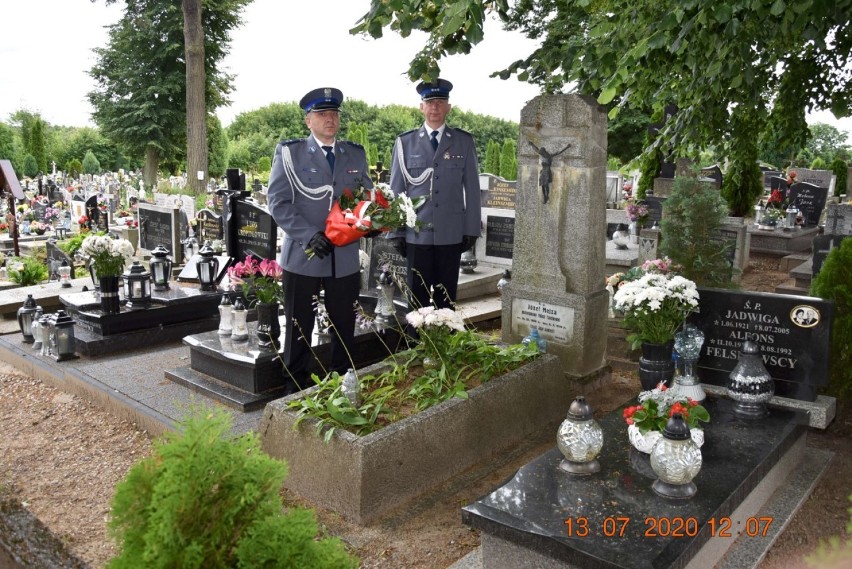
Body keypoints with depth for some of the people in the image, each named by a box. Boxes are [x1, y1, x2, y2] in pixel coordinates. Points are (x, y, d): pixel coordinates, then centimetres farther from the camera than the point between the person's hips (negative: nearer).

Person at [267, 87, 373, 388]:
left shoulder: (356, 154, 11)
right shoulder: (289, 152, -1)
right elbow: (278, 201, -8)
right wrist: (309, 236, -20)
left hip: (345, 258, 4)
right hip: (302, 256, -3)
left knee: (345, 326, 13)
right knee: (299, 328, 8)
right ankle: (296, 387, 24)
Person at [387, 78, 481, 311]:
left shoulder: (464, 141, 5)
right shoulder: (405, 142, 4)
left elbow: (472, 188, 5)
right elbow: (396, 190, 4)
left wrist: (471, 229, 2)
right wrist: (395, 231, 1)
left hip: (451, 234, 1)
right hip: (416, 234, 0)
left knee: (447, 299, 9)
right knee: (418, 299, 7)